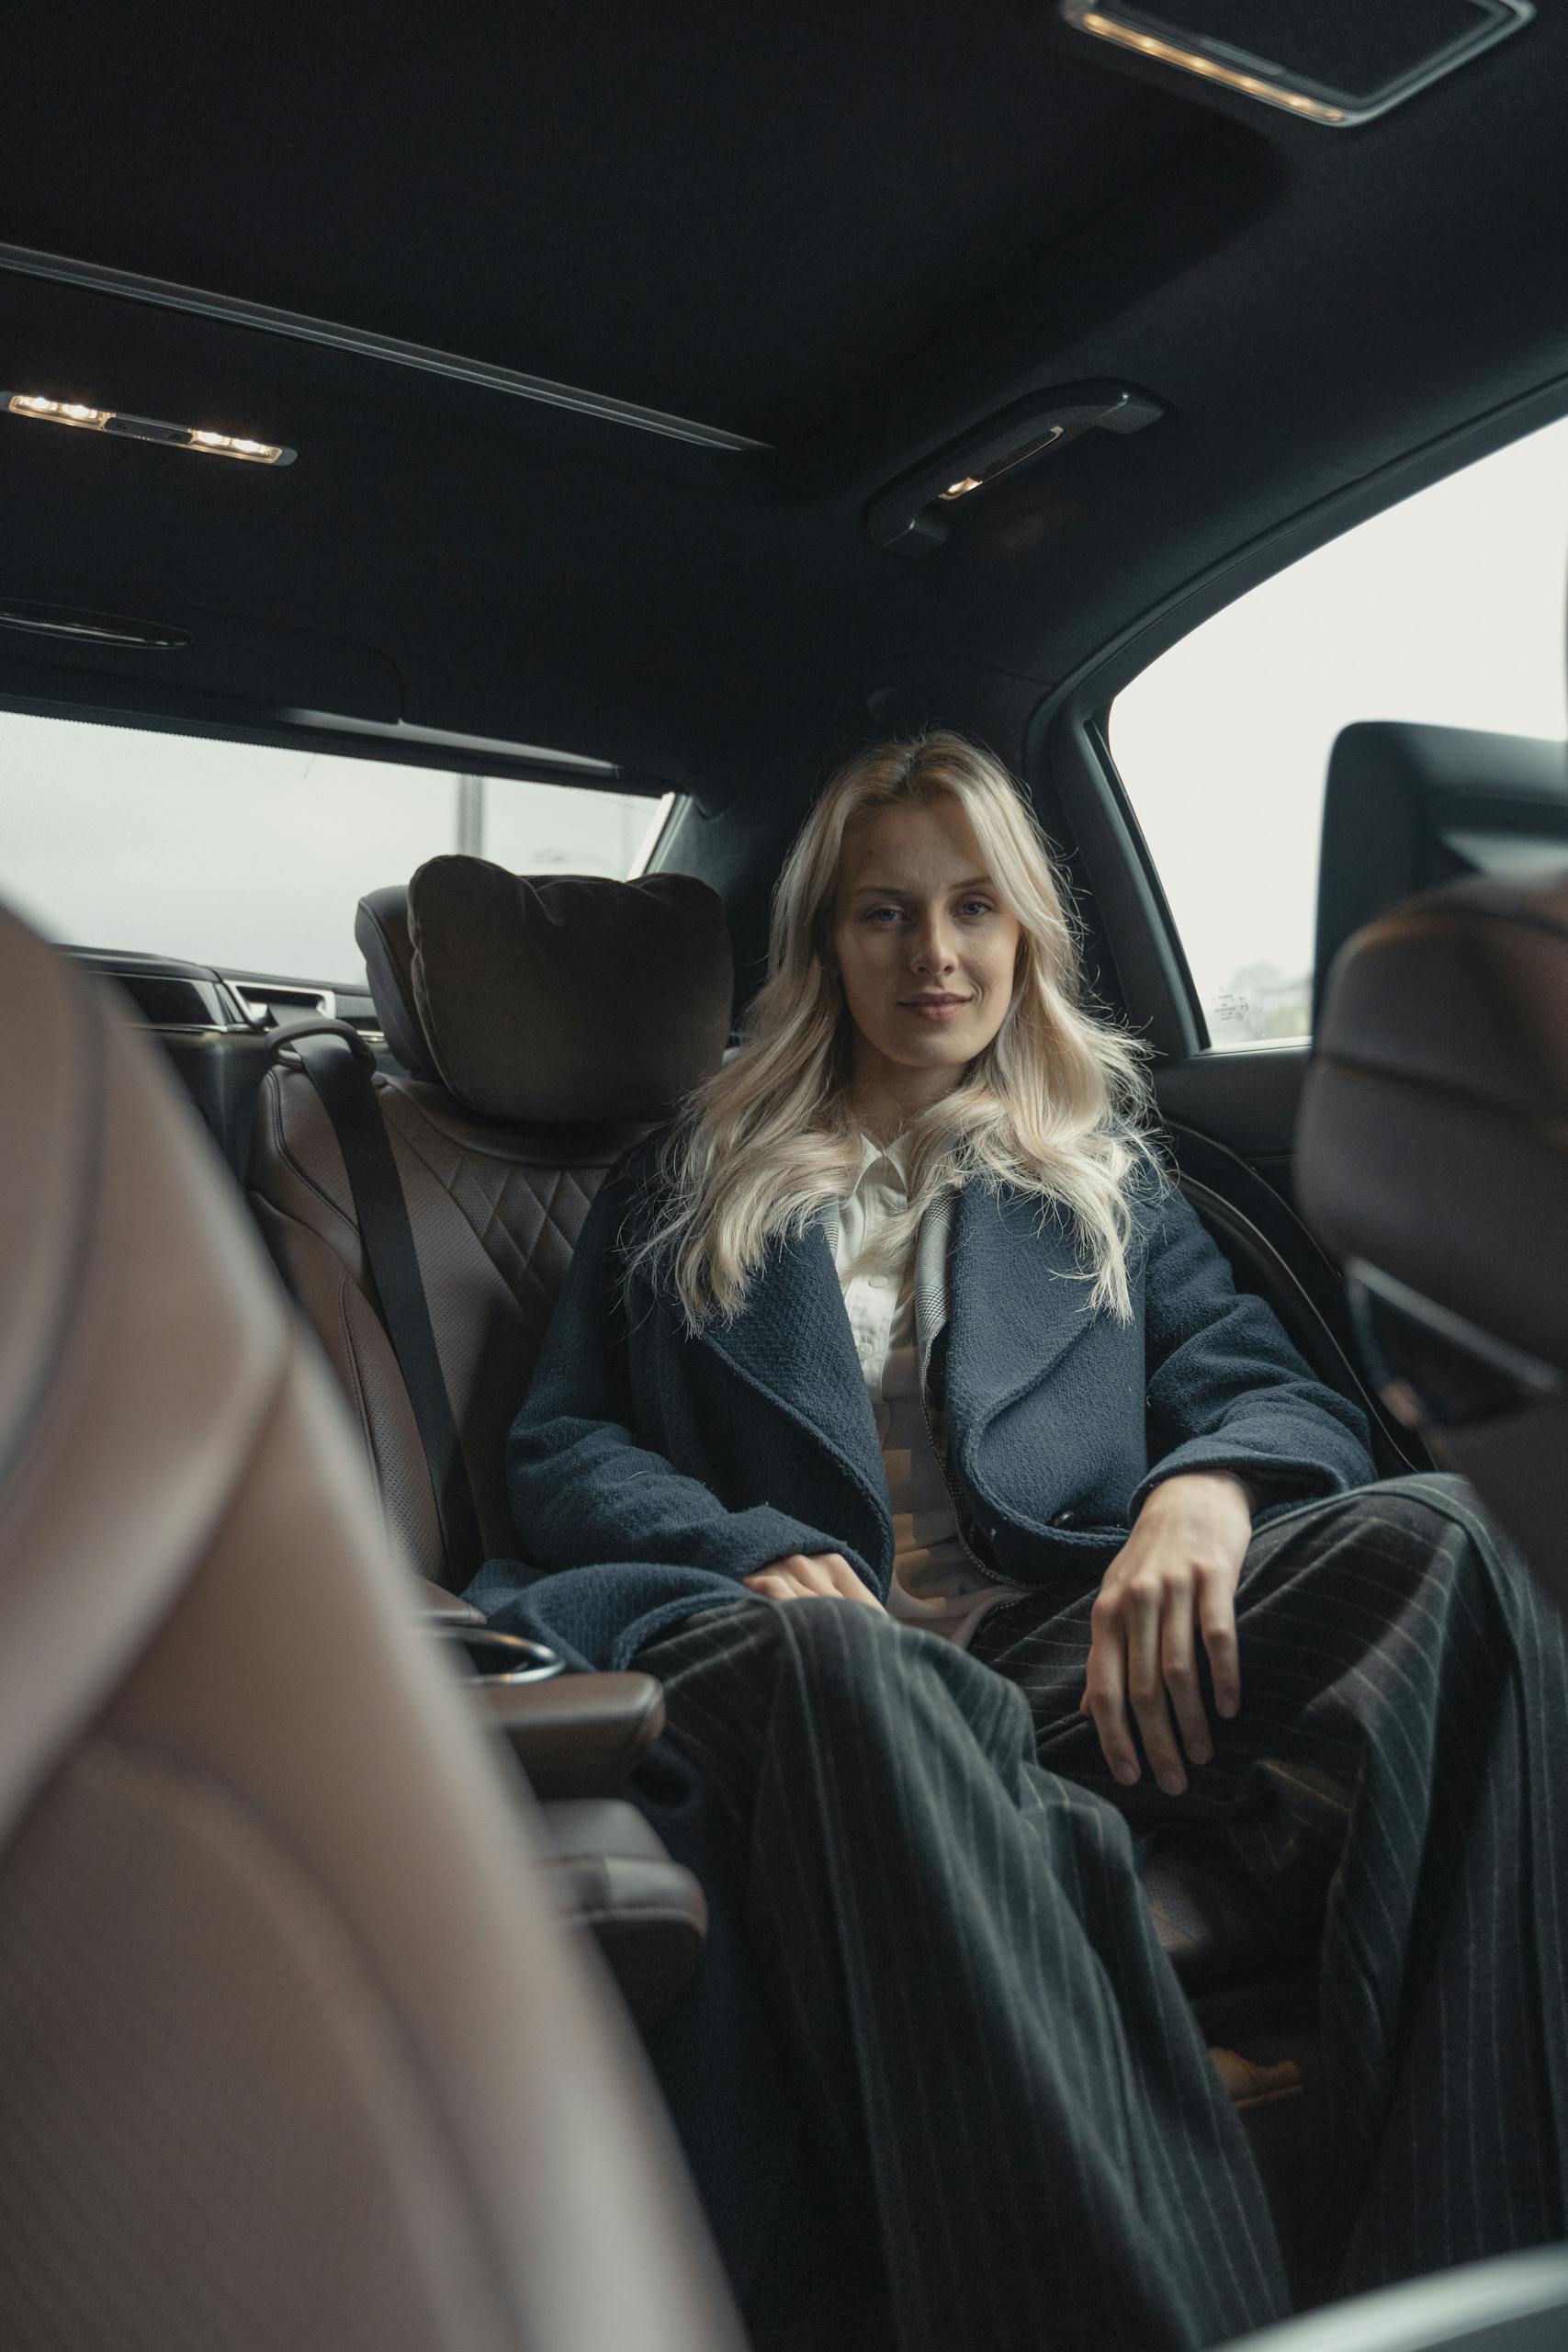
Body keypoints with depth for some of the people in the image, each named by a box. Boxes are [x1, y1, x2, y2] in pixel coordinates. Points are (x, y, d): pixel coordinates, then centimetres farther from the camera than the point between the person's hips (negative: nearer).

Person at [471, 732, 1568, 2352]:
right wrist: (748, 1554, -9)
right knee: (828, 1651, -40)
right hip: (812, 1669, -1)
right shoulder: (683, 1188, 24)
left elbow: (1279, 1394, 15)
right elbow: (561, 1453, 14)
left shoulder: (1106, 1178, 27)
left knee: (1423, 1540, -28)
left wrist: (1205, 1489, -12)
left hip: (1073, 1651, 2)